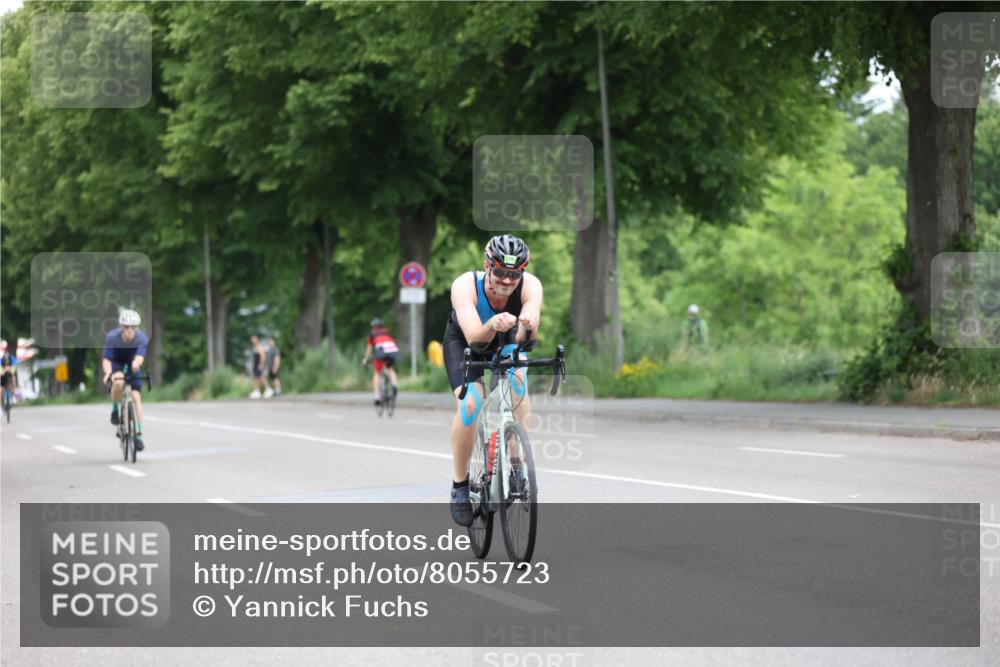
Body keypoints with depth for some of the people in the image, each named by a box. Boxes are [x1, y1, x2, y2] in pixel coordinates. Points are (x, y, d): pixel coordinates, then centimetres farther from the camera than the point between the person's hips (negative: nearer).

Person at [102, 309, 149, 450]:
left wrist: (136, 363, -69)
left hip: (132, 366, 1)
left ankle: (138, 435, -6)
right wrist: (108, 372, -52)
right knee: (118, 383, -34)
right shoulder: (112, 337, -31)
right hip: (116, 363, -1)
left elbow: (140, 357, -44)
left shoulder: (142, 338, -30)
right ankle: (115, 409, -5)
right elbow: (106, 359, -31)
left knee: (136, 396, -12)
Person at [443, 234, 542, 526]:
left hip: (506, 341, 2)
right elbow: (473, 337, -50)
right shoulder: (465, 285, -37)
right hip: (463, 342, -2)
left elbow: (524, 338, -47)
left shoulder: (529, 285, -34)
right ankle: (460, 485, -7)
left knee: (517, 380, -30)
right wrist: (492, 325, -71)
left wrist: (528, 324, -70)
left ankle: (517, 460, -15)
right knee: (469, 404, -25)